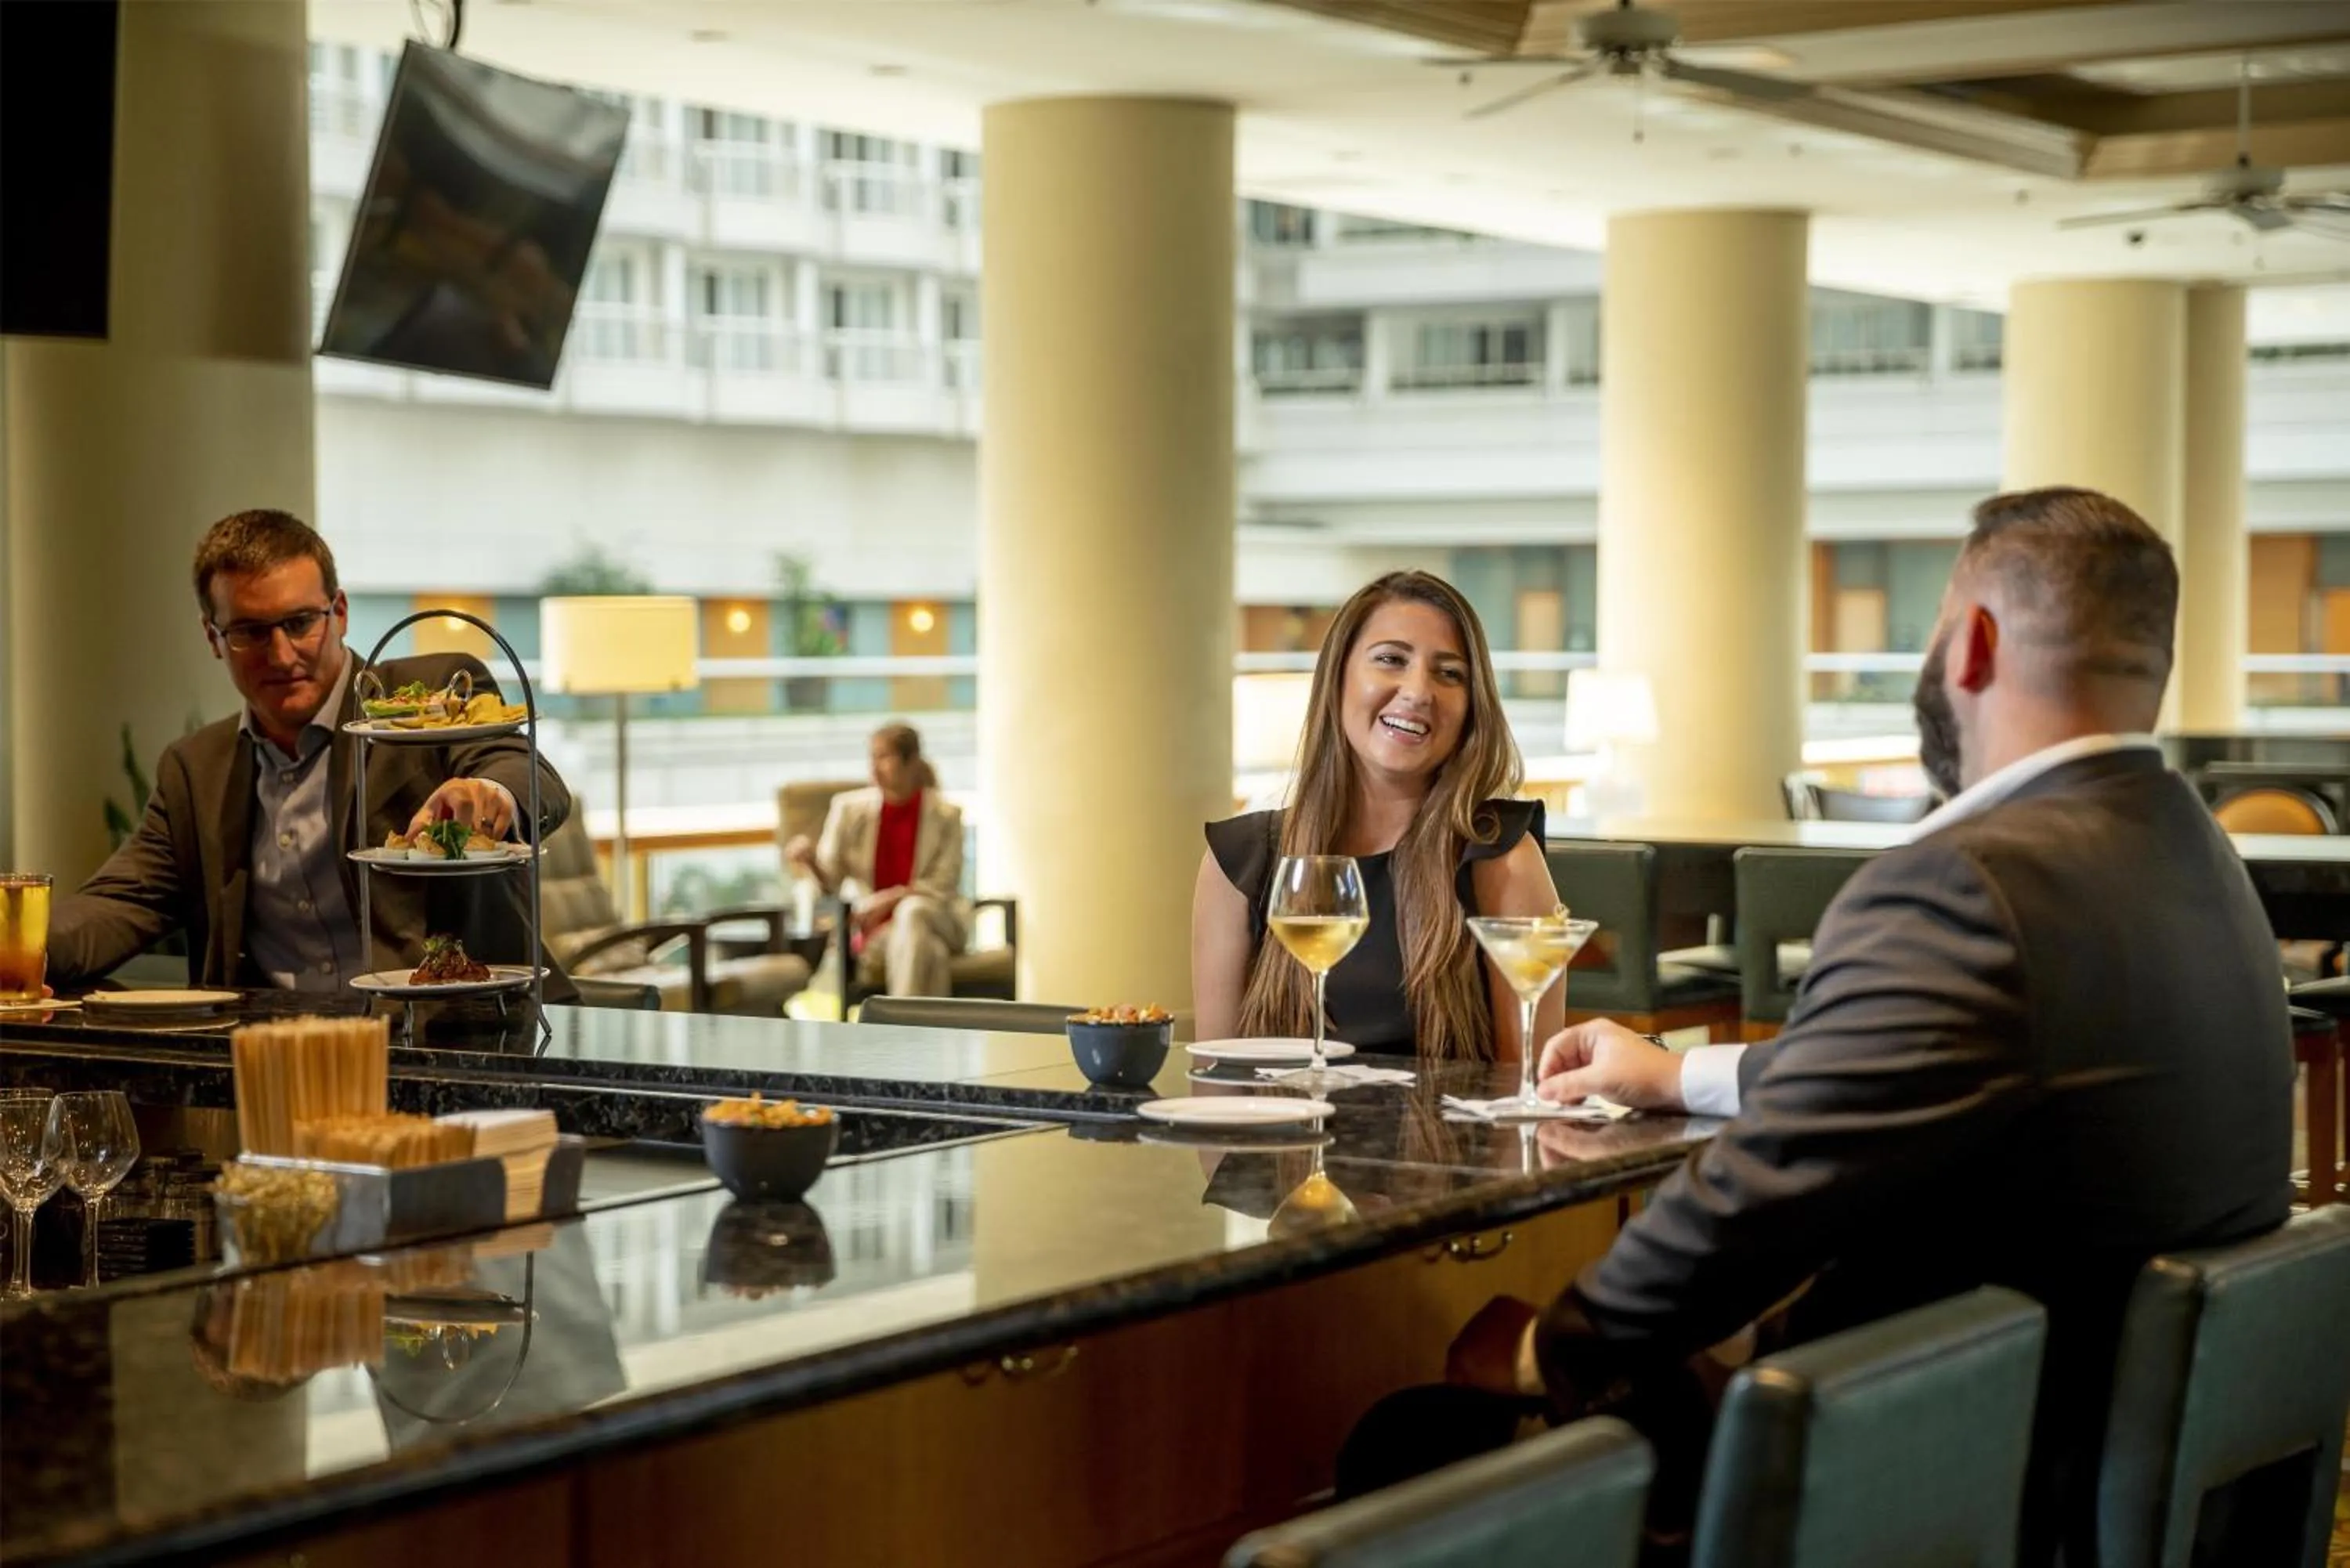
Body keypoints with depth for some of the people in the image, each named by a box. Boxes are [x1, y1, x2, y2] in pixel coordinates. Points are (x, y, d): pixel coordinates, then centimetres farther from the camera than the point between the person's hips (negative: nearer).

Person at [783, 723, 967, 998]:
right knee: (926, 948, -35)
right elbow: (829, 879, -2)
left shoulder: (945, 814, -4)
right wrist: (810, 859, -24)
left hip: (938, 920, 1)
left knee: (912, 912, -36)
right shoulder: (850, 808, 0)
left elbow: (942, 887, -5)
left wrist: (891, 898, -19)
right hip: (872, 926, 0)